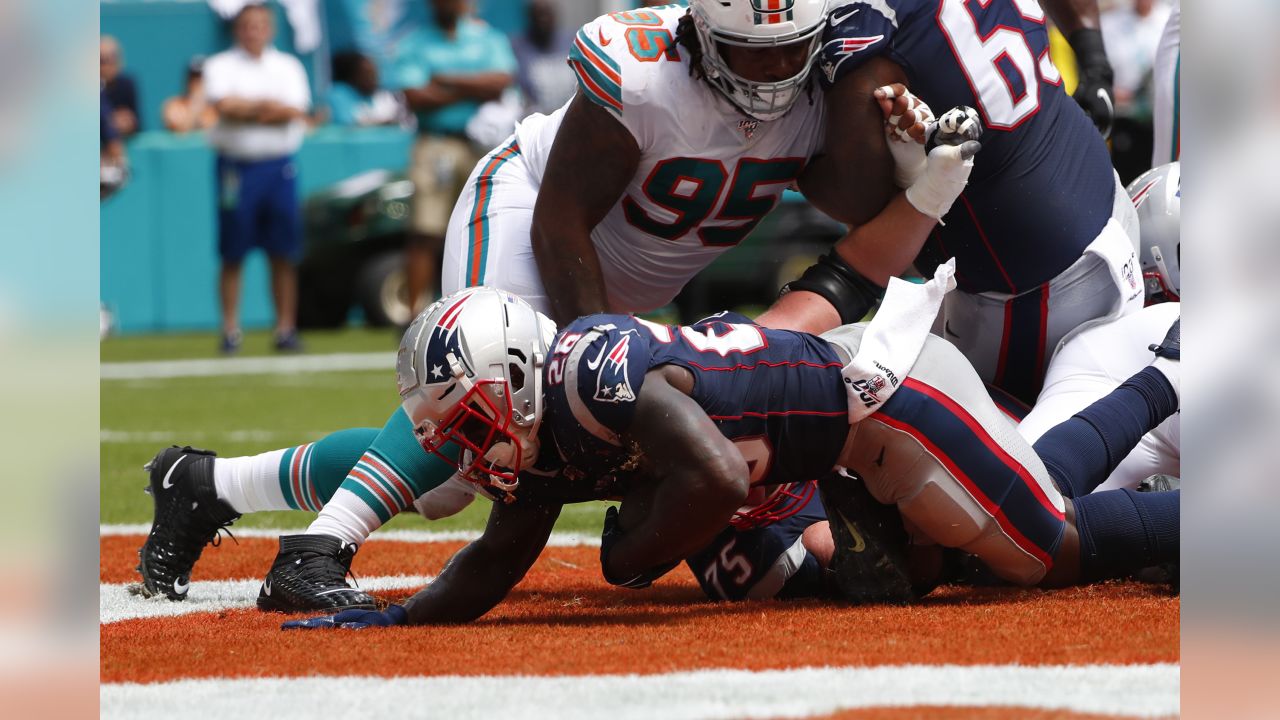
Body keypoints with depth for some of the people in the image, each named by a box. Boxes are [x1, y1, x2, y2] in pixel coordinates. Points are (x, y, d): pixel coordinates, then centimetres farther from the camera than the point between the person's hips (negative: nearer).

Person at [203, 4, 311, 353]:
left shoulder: (288, 66, 12)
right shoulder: (220, 66, 5)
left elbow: (296, 111, -4)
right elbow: (224, 105, -13)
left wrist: (246, 109, -11)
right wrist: (269, 106, -9)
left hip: (279, 166, 2)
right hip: (236, 164, -2)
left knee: (284, 254, 0)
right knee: (232, 254, -2)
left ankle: (286, 327, 4)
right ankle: (230, 329, 1)